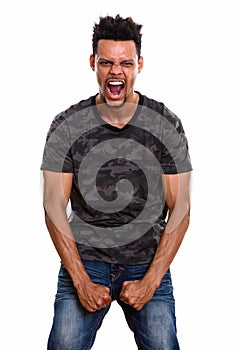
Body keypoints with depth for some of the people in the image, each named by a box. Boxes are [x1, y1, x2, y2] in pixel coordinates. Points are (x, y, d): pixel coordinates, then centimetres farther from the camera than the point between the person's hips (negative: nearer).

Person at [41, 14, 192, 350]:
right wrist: (82, 282, -11)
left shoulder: (167, 125, -2)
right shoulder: (66, 126, -3)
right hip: (82, 261, 0)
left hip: (149, 264, 0)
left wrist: (150, 282, -10)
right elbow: (54, 206, -4)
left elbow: (180, 208, -2)